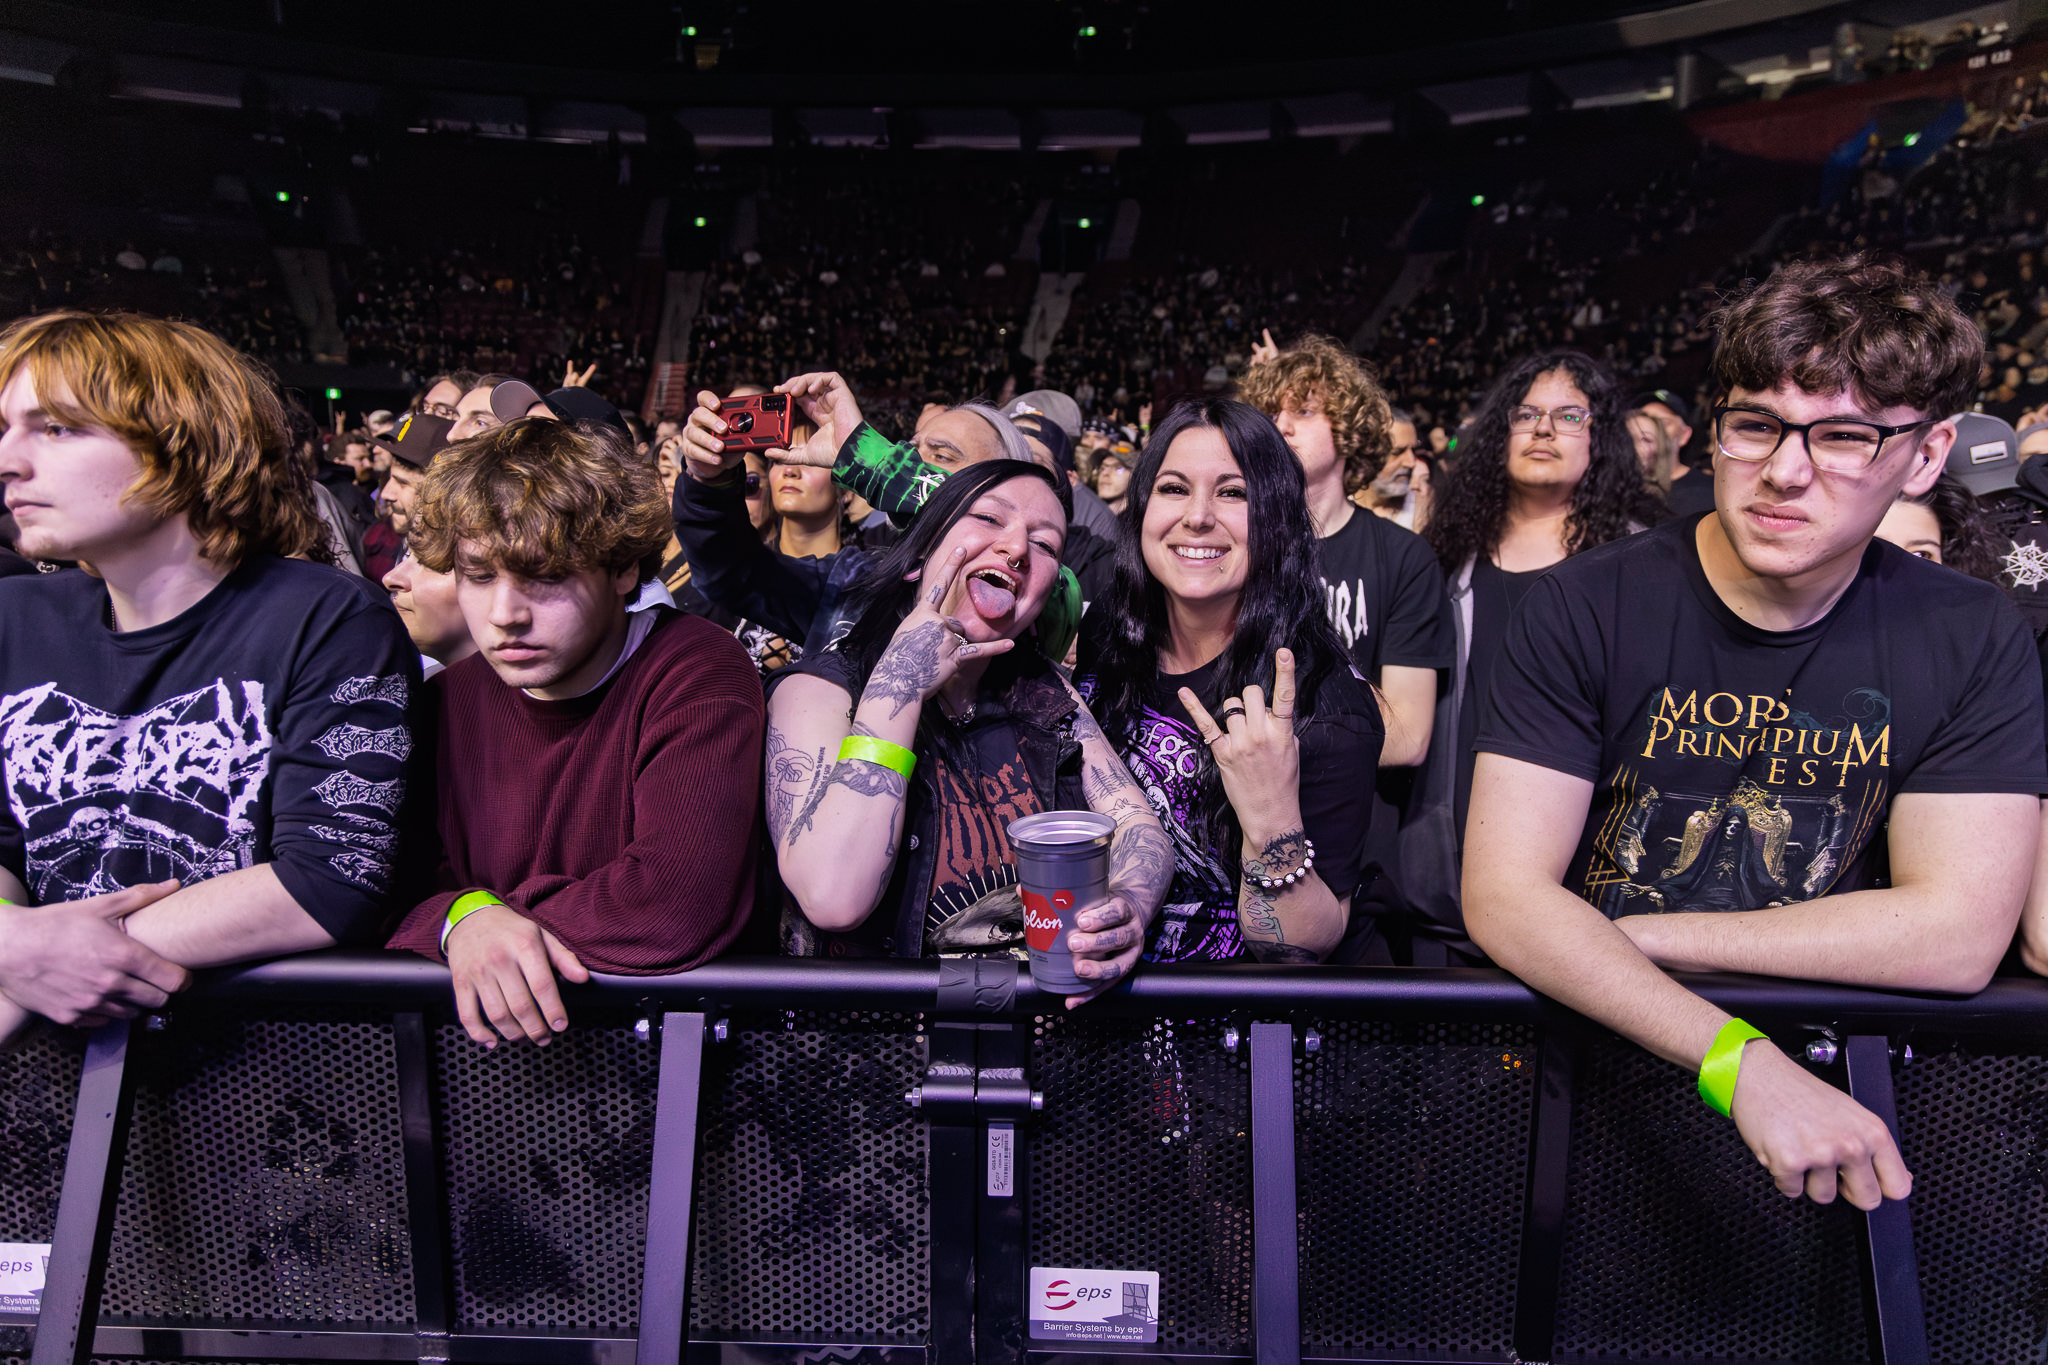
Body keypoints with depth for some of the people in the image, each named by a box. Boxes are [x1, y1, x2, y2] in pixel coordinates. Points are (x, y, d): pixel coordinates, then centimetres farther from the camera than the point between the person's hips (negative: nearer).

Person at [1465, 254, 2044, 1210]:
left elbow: (1958, 932, -10)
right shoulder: (1585, 609, -10)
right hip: (1585, 1061, -2)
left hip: (1832, 1064, 3)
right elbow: (1504, 896, -18)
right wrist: (1741, 1061, -29)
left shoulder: (1971, 640, -1)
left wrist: (1632, 932, -14)